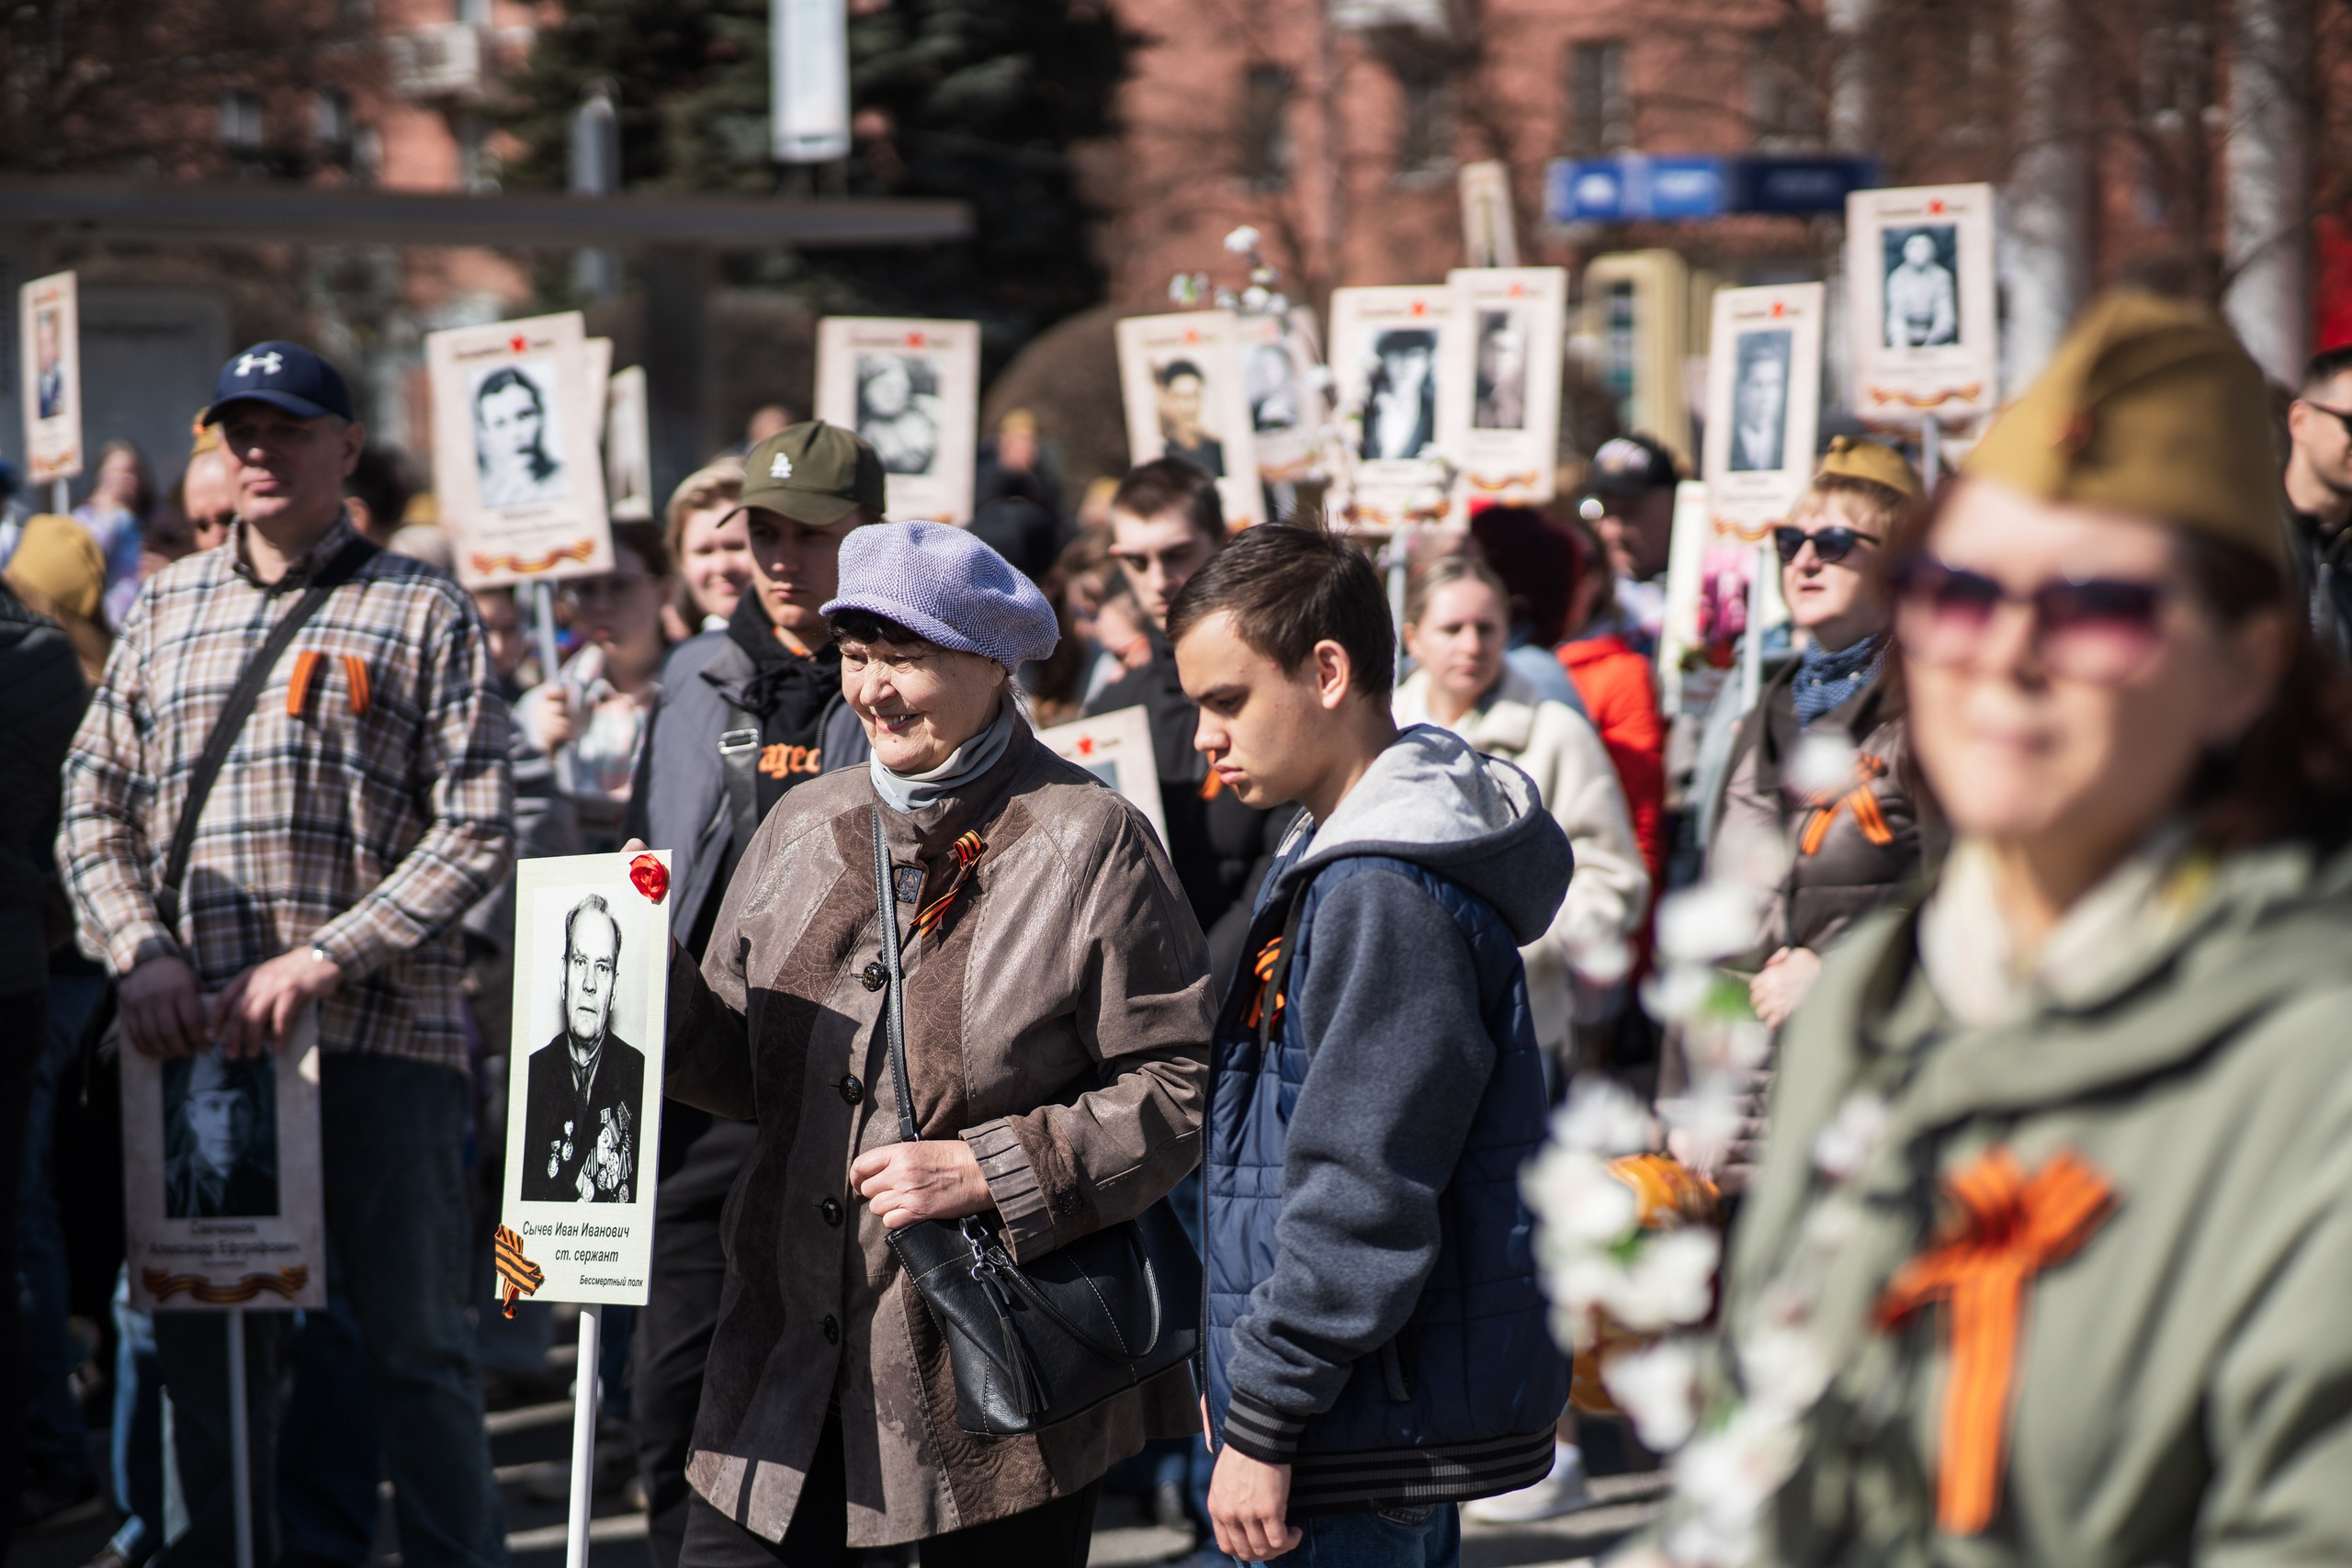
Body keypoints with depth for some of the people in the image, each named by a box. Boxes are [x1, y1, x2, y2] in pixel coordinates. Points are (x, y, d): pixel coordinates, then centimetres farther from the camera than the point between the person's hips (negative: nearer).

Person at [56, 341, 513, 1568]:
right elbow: (94, 807, 14)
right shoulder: (166, 607, 15)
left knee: (416, 1348, 0)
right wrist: (142, 952, -4)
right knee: (209, 1349, 9)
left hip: (380, 1036, -3)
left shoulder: (421, 612, 3)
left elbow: (476, 831, -4)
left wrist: (324, 960, -13)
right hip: (198, 1038, 4)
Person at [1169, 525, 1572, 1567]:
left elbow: (1364, 1199, -23)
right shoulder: (1332, 859, 14)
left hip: (1370, 1440, -10)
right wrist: (1246, 1379, 19)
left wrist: (1263, 1422, -19)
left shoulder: (1387, 896, -19)